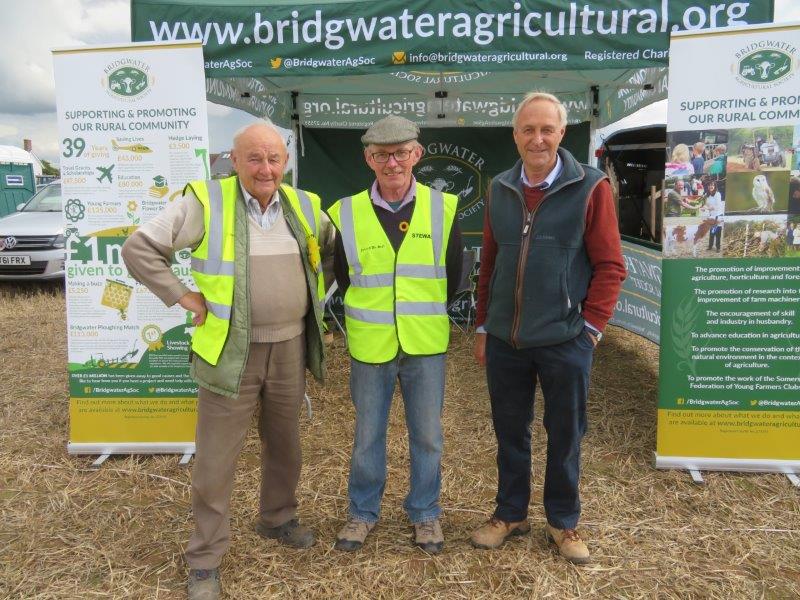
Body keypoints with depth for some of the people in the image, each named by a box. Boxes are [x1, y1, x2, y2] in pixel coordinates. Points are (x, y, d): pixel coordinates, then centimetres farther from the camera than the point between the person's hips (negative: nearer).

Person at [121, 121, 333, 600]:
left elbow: (334, 246, 22)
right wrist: (183, 297, -10)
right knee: (216, 460, 4)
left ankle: (278, 518, 43)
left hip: (290, 348, 5)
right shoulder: (205, 202, -10)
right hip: (231, 352, -4)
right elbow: (139, 249, -7)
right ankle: (206, 558, 22)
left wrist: (313, 297, 12)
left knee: (285, 445, 20)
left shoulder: (304, 206, 5)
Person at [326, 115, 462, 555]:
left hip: (426, 345, 0)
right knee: (367, 435, 13)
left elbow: (452, 276, 7)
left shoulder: (443, 208, -3)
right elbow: (343, 277, 9)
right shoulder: (347, 213, -4)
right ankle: (362, 511, 34)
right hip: (369, 346, 0)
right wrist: (371, 316, 10)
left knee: (427, 436, 11)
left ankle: (424, 512, 33)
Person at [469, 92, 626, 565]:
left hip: (565, 340, -3)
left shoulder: (590, 187, -7)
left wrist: (591, 326, -9)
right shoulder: (500, 189, 6)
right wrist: (483, 327, 11)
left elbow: (610, 266, -6)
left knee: (565, 436, 12)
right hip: (505, 340, 4)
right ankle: (510, 513, 35)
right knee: (510, 433, 16)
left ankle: (564, 521, 32)